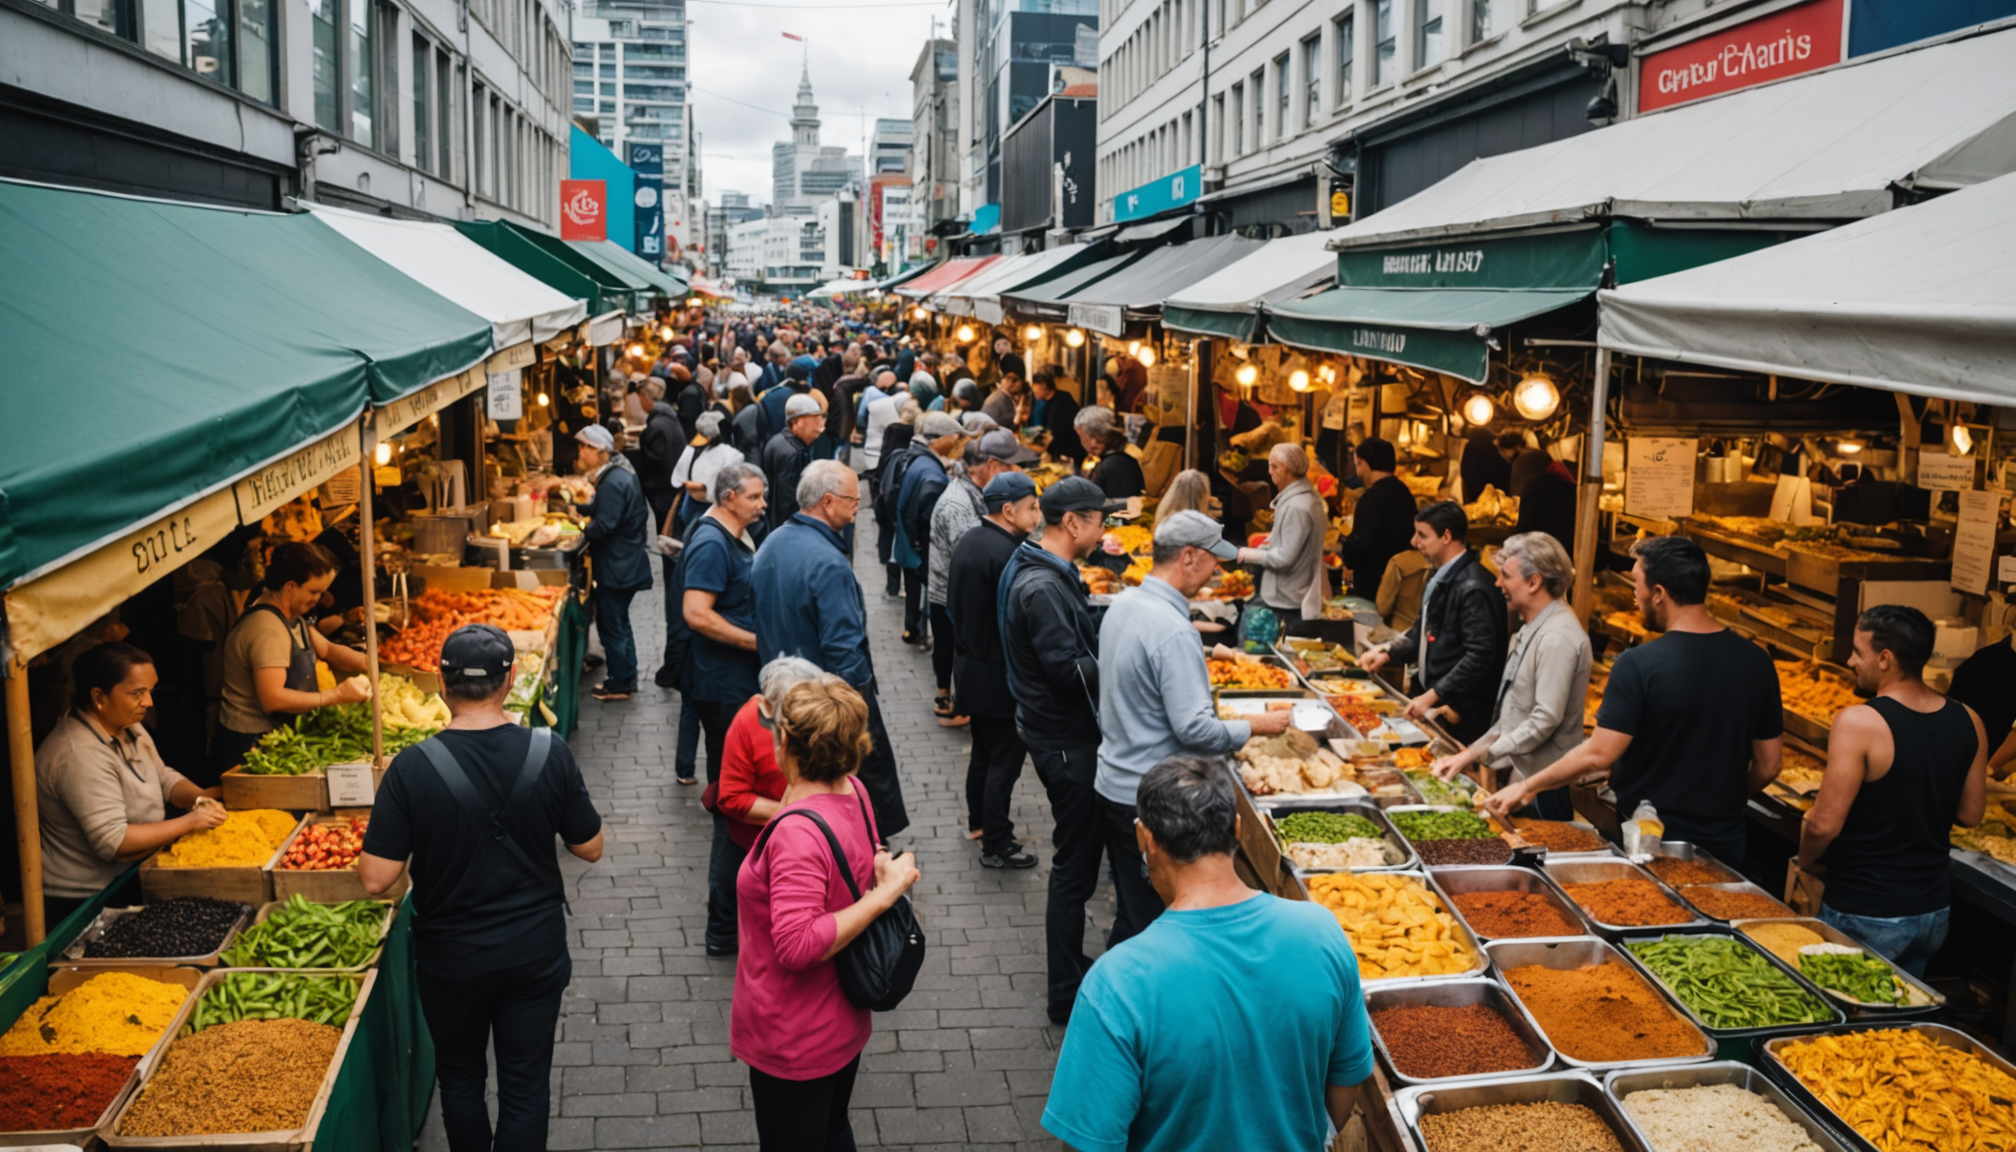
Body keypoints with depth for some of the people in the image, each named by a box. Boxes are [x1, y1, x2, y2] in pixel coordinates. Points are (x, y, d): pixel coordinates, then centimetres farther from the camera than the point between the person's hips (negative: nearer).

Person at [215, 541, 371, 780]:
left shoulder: (290, 617, 7)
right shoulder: (268, 629, -24)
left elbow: (327, 650, 15)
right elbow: (273, 699, -30)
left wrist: (368, 662, -4)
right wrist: (337, 695, -27)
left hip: (272, 736, 9)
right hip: (251, 742, -9)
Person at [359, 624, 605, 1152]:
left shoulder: (412, 768, -19)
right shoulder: (549, 753, -15)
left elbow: (376, 880, -17)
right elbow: (590, 848, -5)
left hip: (450, 959, 0)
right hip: (535, 950, 0)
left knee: (460, 1075, 24)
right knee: (525, 1087, 13)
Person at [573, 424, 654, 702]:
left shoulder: (613, 482, -22)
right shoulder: (618, 473, 10)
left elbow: (604, 524, -27)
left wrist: (584, 533, -10)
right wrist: (577, 507, 10)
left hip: (617, 567, -10)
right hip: (626, 563, 10)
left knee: (611, 625, 0)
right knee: (619, 622, 20)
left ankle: (618, 684, 10)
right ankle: (626, 677, 30)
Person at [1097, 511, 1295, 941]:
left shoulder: (1122, 604, 5)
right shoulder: (1173, 631, -23)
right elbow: (1194, 729, -24)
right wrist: (1256, 726, -9)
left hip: (1113, 786, 9)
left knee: (1131, 913, 19)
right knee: (1153, 924, 3)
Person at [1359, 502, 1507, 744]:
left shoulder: (1473, 587, -20)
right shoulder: (1441, 576, 9)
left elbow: (1479, 656, -24)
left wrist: (1431, 697, -23)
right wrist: (1387, 654, 8)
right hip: (1429, 695, 9)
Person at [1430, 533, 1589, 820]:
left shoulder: (1558, 638, -20)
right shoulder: (1532, 628, 13)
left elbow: (1546, 719, -24)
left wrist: (1480, 752, -18)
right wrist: (1471, 752, 11)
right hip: (1517, 775, 9)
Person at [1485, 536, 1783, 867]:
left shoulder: (1639, 664, -20)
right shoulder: (1756, 662, -3)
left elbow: (1598, 755, -19)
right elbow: (1767, 767, 3)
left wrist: (1526, 787, -7)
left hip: (1649, 842, -5)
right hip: (1725, 847, 5)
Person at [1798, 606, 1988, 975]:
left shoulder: (1858, 723, -22)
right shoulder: (1968, 722, -3)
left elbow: (1824, 824, -21)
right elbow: (1970, 814, 8)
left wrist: (1804, 861, -3)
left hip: (1866, 917, -6)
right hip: (1935, 911, 6)